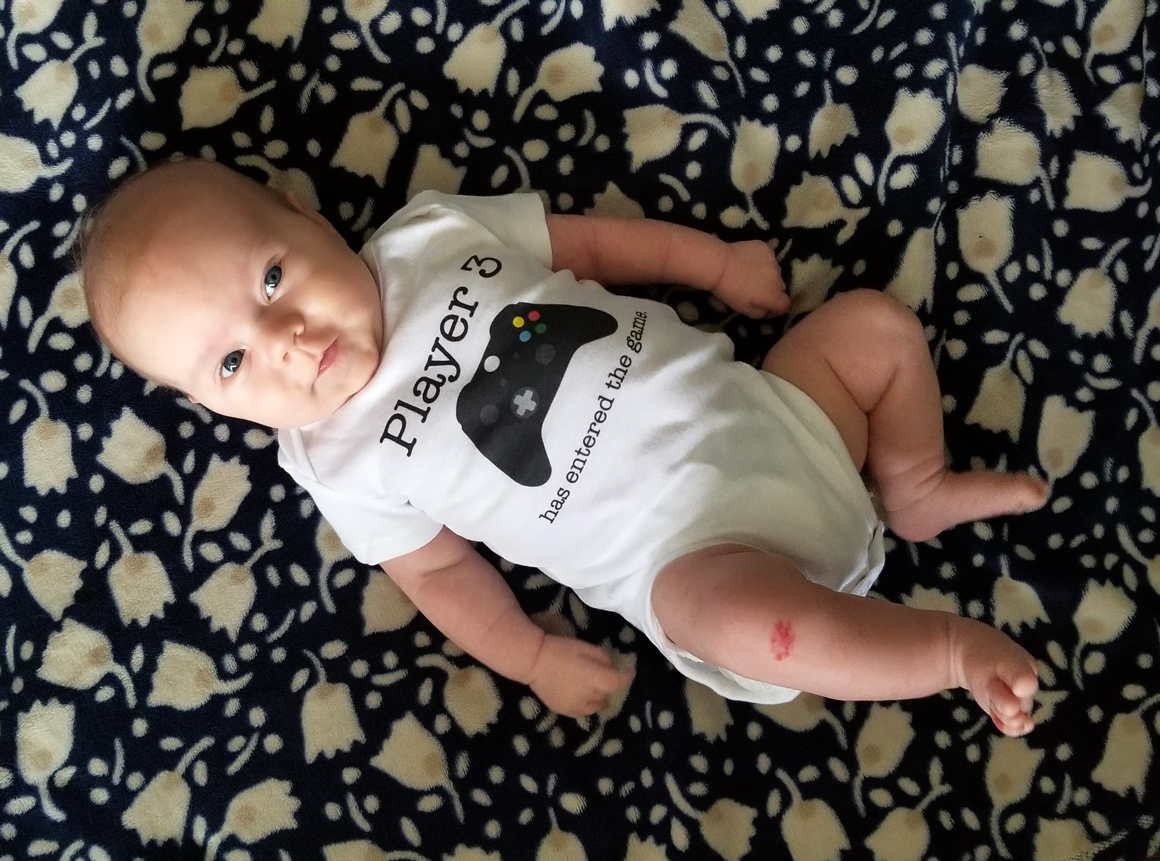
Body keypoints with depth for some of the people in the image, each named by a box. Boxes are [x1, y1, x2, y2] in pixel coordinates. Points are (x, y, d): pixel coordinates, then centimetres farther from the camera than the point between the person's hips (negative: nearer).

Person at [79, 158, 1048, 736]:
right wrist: (533, 658, -3)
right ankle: (949, 643, -9)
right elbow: (435, 567, 4)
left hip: (761, 412, 5)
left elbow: (595, 242, 11)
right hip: (692, 548, -5)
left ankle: (918, 489, 20)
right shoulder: (345, 463, -4)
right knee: (757, 621, -34)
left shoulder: (434, 229, 2)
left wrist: (720, 262, 10)